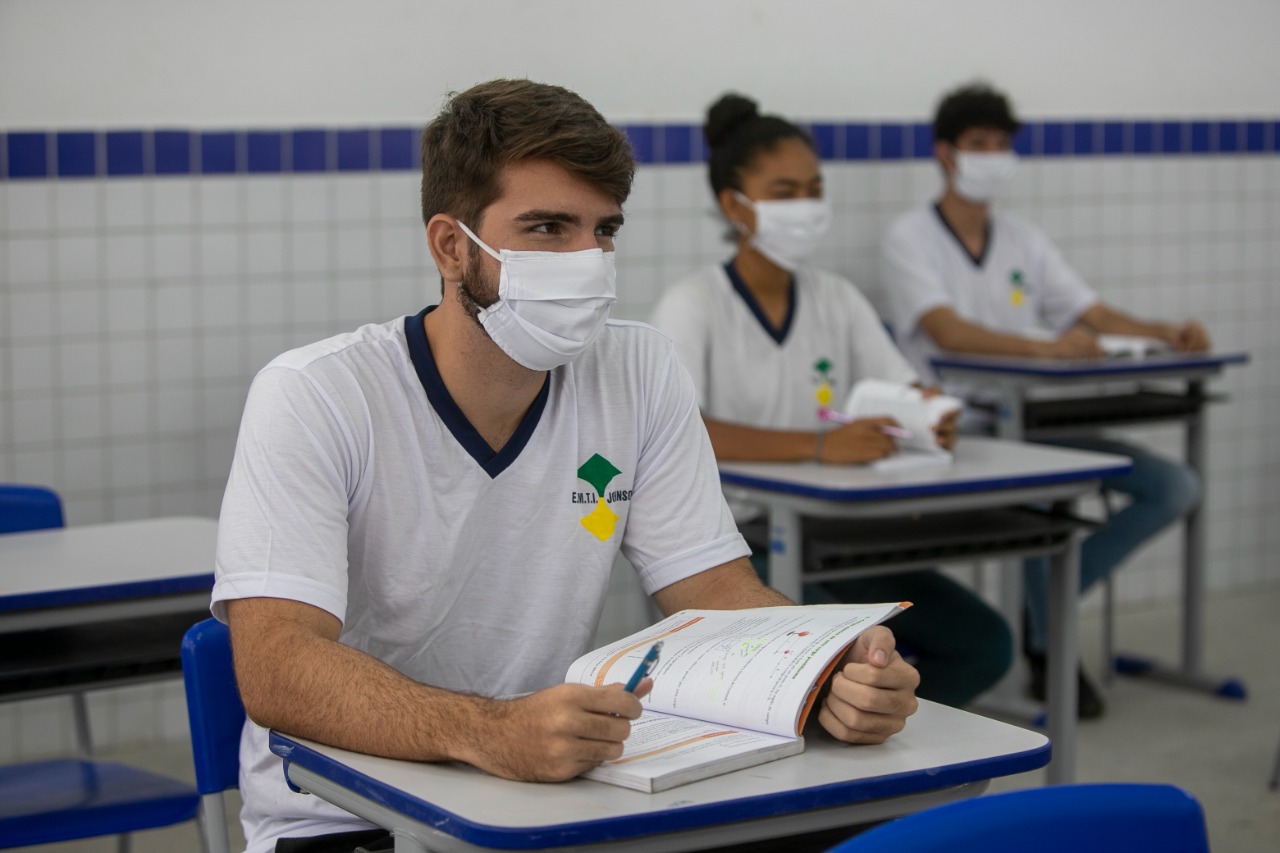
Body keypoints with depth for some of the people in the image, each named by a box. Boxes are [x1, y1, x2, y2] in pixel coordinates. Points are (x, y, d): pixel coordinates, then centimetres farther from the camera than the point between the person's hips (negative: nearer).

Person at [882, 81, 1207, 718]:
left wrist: (1165, 333, -14)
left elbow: (1095, 315, 7)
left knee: (1176, 487, -9)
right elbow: (946, 330, -22)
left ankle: (1045, 612, 2)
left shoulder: (1022, 239, 15)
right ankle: (1051, 650, -13)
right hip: (958, 428, -6)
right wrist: (1045, 347, -38)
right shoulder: (910, 239, -4)